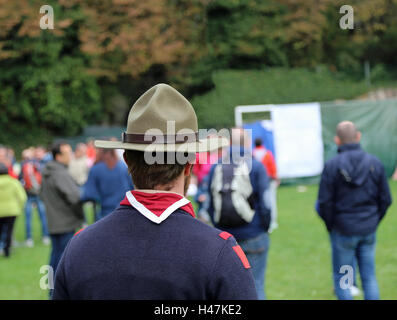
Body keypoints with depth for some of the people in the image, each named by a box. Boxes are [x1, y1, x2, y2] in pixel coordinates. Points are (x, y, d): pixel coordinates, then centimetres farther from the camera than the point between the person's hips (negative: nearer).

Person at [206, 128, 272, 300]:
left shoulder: (216, 168, 3)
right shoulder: (256, 167, -7)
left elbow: (210, 207, 6)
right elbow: (265, 204, -7)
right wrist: (265, 228, 7)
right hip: (254, 237, -3)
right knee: (255, 285, 3)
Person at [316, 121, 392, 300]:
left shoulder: (332, 166, -11)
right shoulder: (375, 163, -2)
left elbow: (324, 203, -10)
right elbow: (385, 199, 2)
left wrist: (330, 225, 6)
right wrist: (374, 221, 15)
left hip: (343, 231, -3)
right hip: (369, 231, 3)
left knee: (341, 278, 8)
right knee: (369, 276, 12)